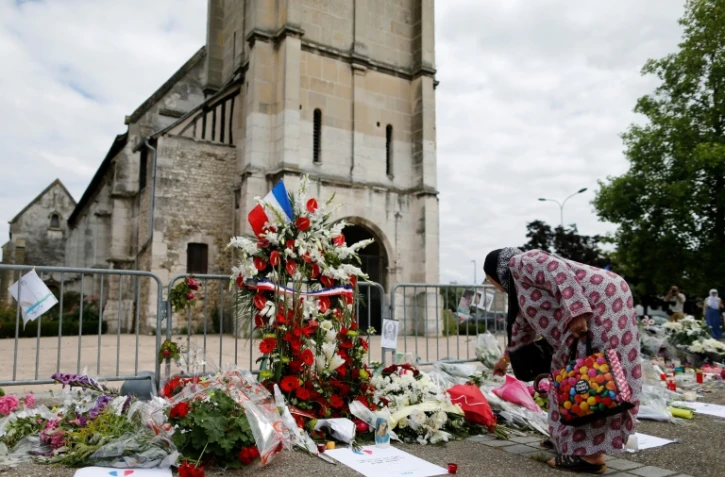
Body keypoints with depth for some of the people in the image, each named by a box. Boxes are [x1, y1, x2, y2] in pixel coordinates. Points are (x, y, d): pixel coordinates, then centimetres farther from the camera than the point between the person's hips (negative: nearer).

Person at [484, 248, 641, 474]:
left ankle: (590, 454, -11)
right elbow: (523, 324, 37)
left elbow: (560, 274, -20)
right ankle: (568, 436, 19)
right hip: (595, 305, 10)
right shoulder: (522, 284, 26)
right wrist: (506, 357, 46)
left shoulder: (520, 262, -3)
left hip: (600, 301, -10)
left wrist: (576, 312, -27)